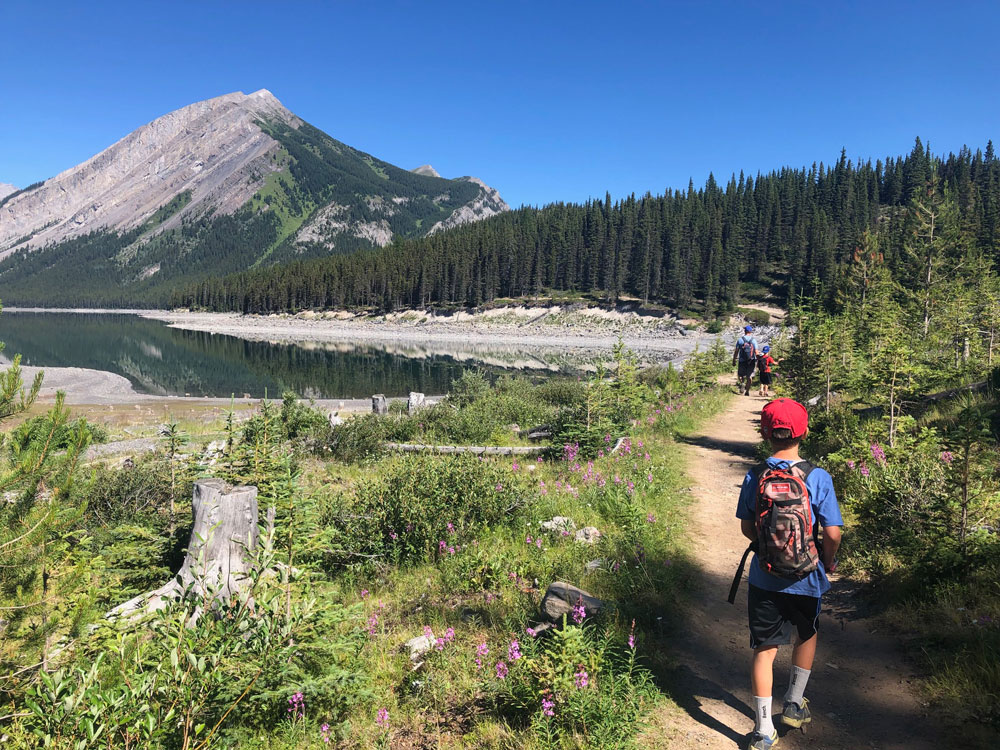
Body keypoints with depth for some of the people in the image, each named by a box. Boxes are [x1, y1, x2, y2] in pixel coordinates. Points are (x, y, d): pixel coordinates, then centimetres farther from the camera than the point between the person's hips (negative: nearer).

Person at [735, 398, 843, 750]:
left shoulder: (754, 477, -10)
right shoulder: (817, 478, -15)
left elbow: (747, 527, 0)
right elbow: (832, 533, -13)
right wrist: (829, 562, 7)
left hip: (764, 579, 0)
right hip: (806, 578, 0)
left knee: (765, 648, 11)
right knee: (807, 635, 28)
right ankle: (794, 704, 39)